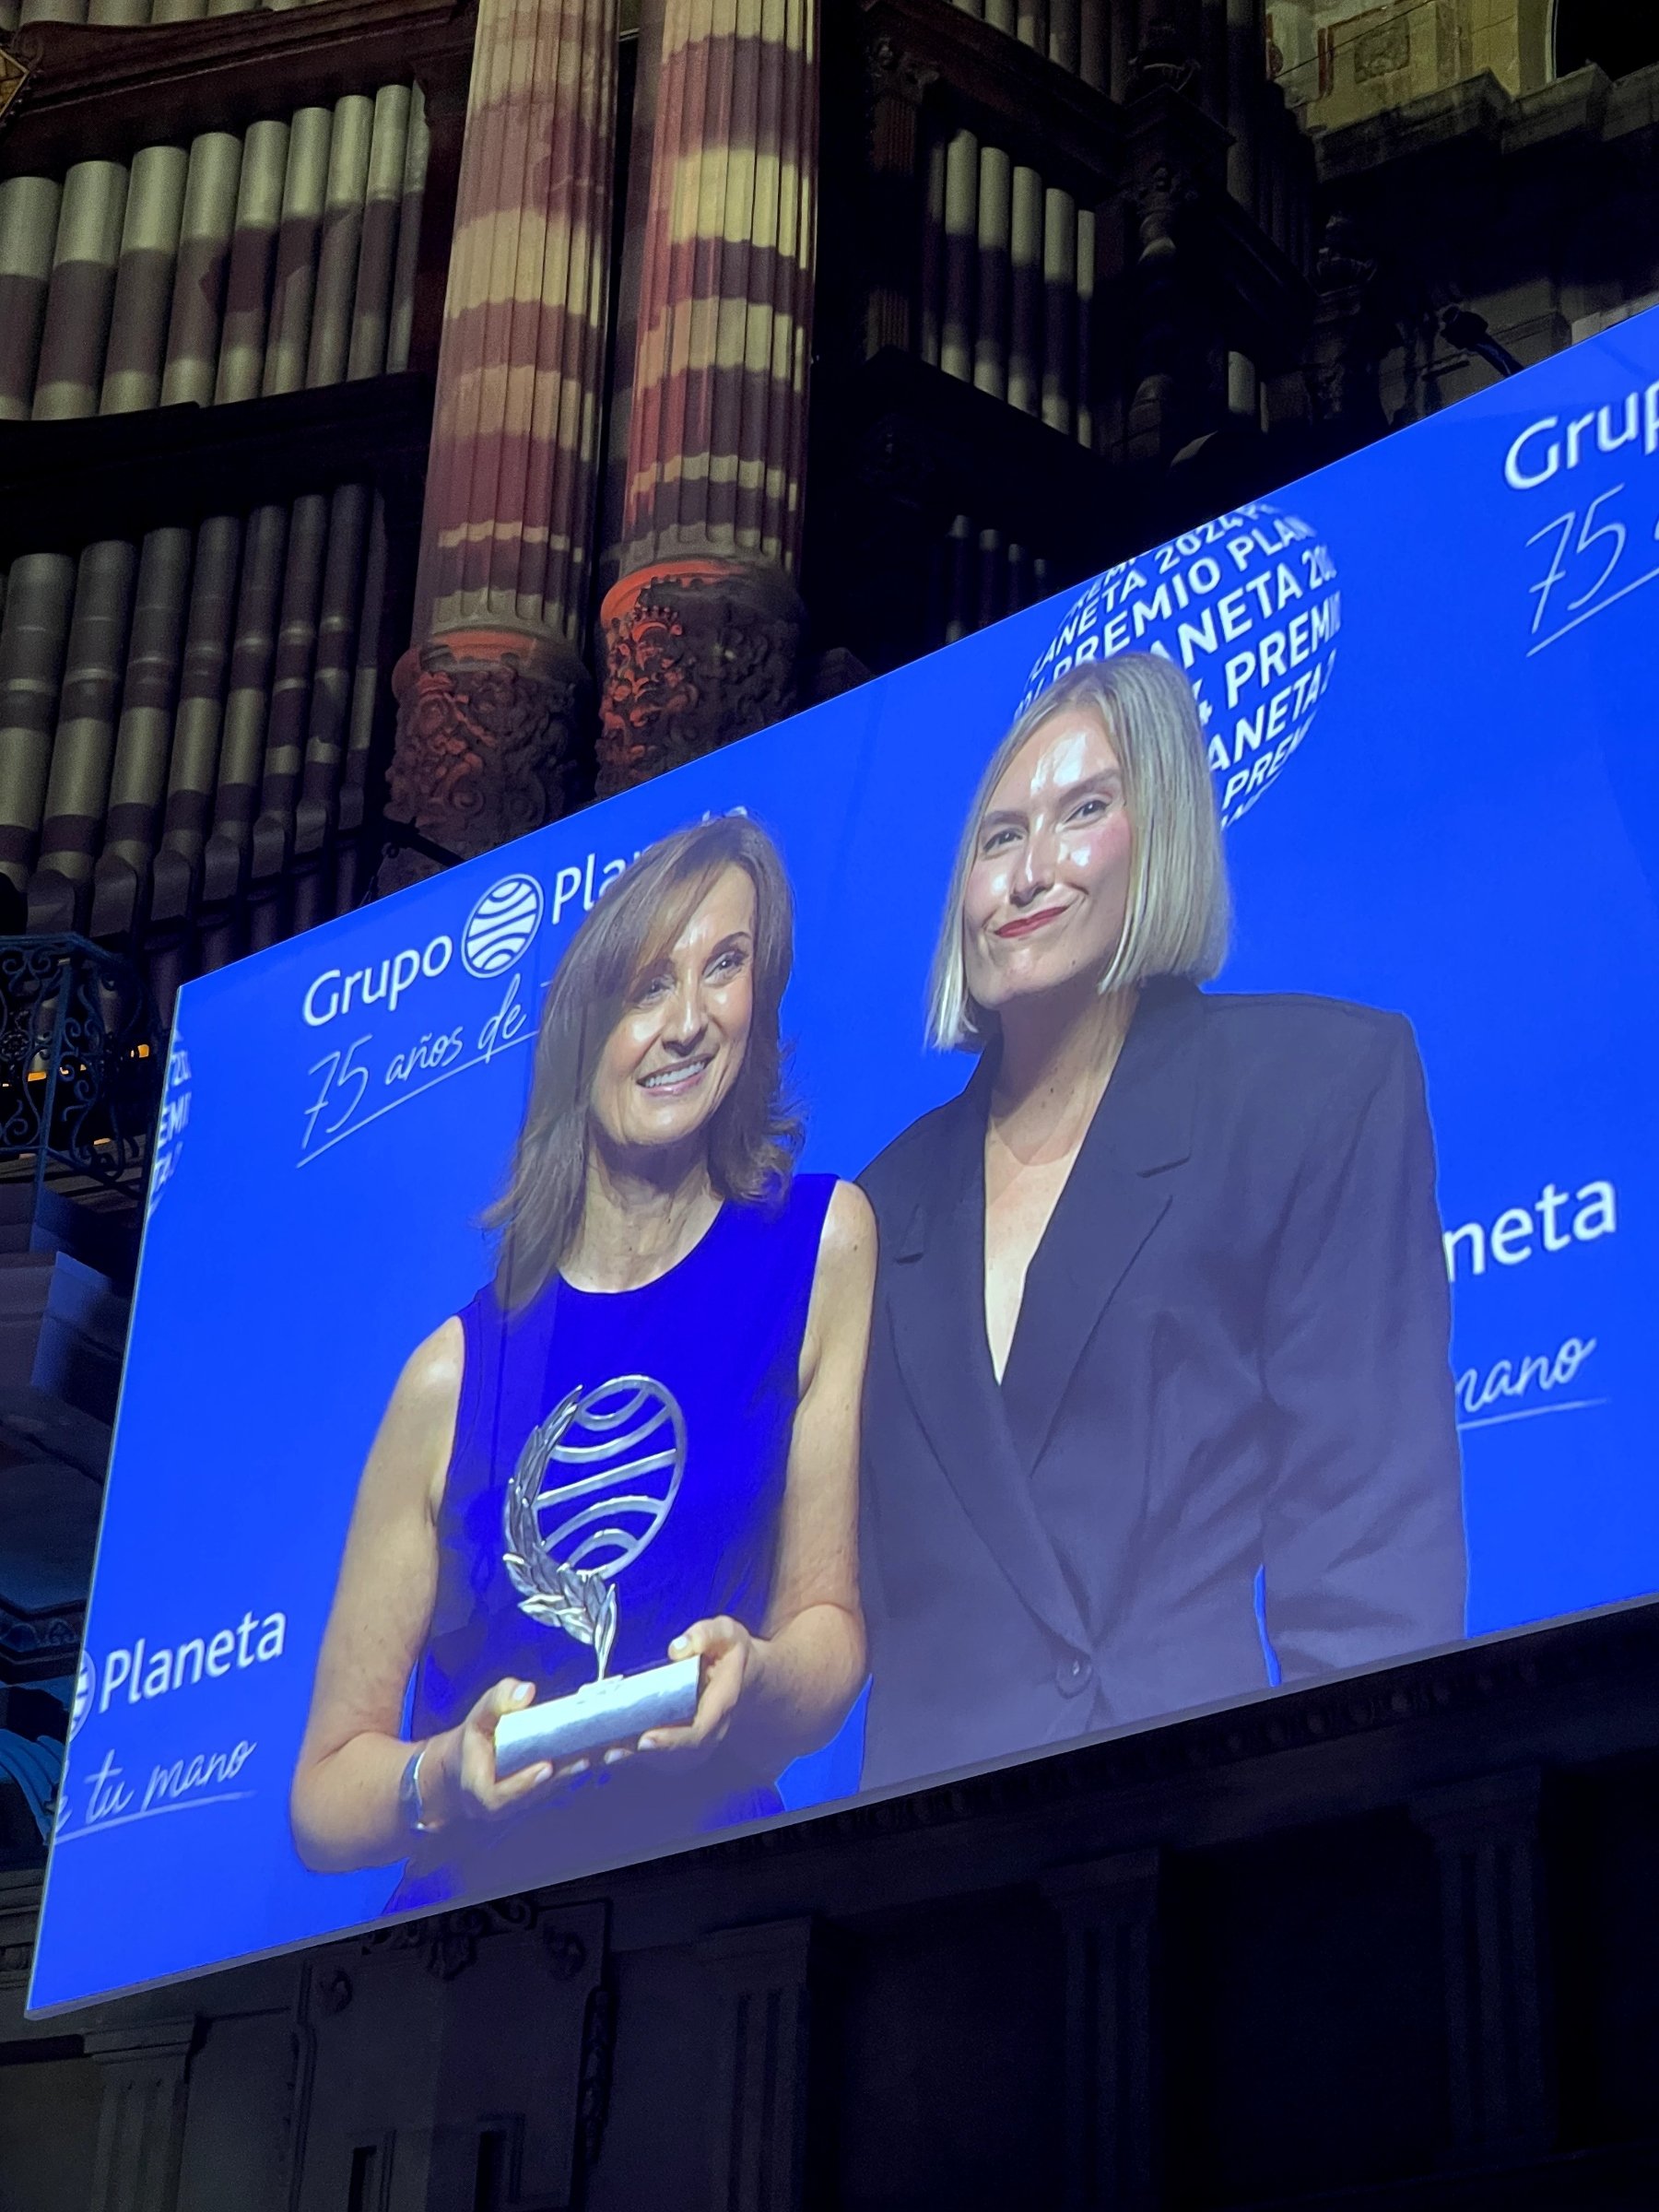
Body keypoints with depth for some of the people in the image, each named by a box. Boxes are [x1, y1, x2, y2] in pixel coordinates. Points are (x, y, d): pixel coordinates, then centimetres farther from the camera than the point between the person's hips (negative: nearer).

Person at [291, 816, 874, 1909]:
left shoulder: (825, 1246, 1)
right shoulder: (456, 1375, 0)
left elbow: (832, 1626, 2)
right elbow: (326, 1793, 2)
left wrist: (749, 1682, -18)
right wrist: (446, 1778, -18)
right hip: (474, 1915, 2)